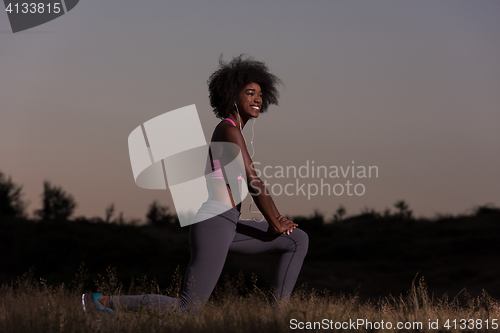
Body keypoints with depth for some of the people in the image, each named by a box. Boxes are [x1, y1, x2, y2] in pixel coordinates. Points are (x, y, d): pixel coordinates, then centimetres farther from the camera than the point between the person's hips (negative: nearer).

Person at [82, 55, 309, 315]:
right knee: (188, 311, -10)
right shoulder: (229, 130, -11)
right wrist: (275, 223, -5)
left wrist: (278, 219, 14)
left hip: (226, 227, 10)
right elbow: (253, 182, -15)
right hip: (214, 225, -10)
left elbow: (255, 182, 24)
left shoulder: (234, 132, 19)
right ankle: (104, 302, -2)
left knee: (299, 240, 12)